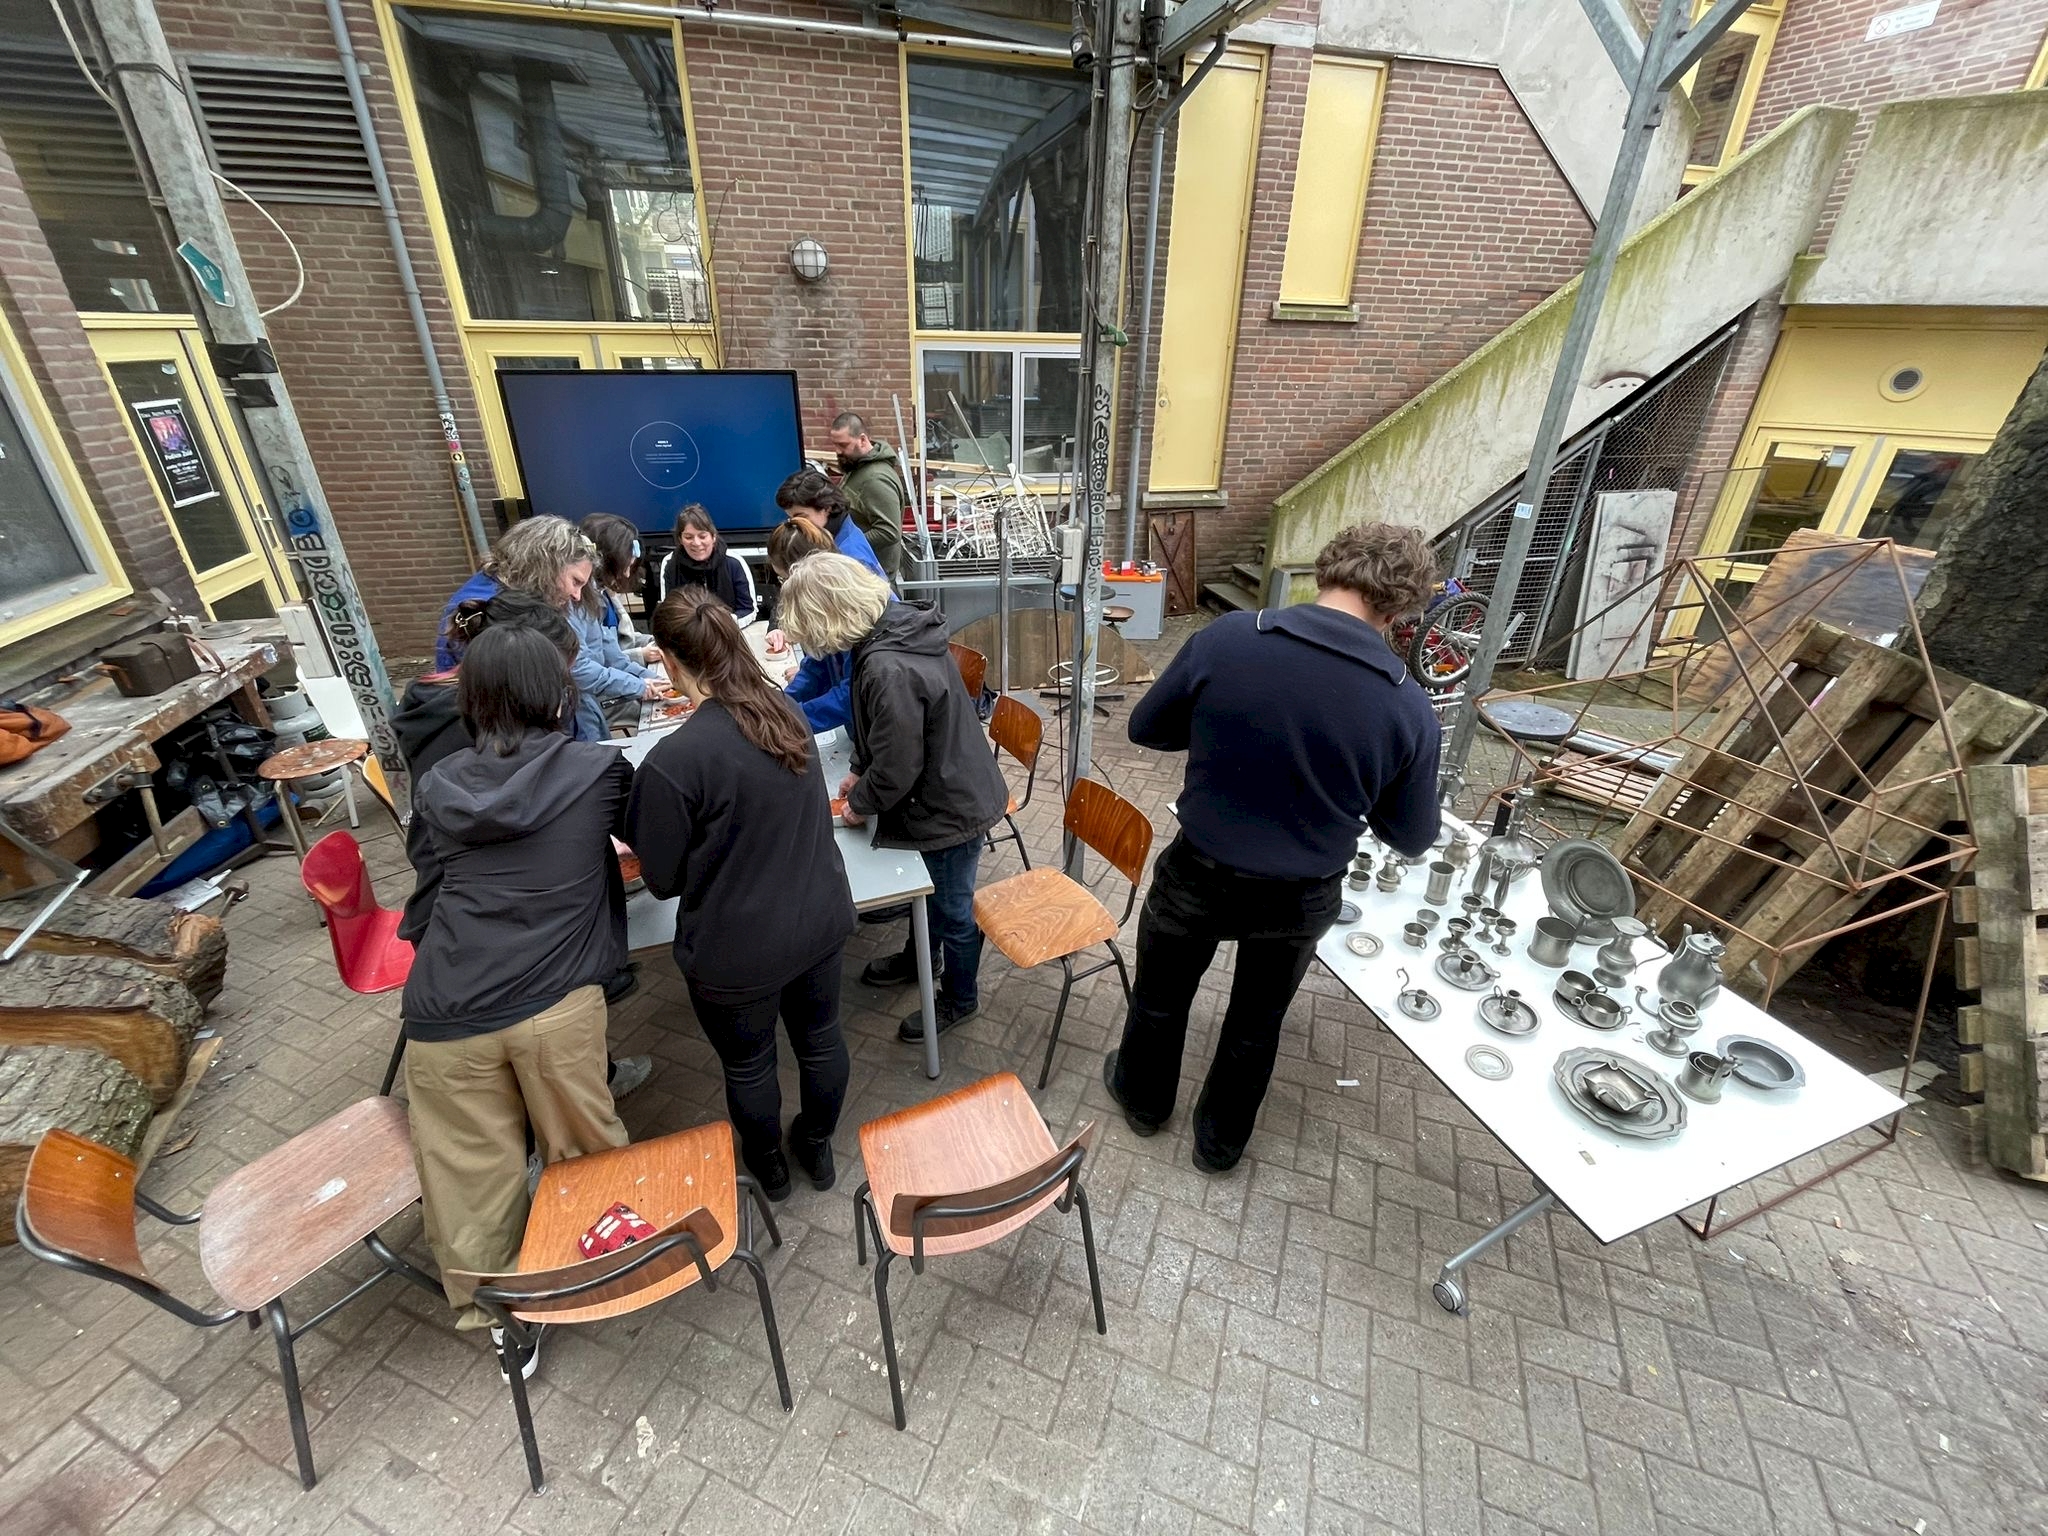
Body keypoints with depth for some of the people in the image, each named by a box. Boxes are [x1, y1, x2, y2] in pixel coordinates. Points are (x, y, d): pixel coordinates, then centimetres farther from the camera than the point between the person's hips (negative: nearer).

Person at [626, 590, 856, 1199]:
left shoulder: (672, 760, -26)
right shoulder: (786, 710, -7)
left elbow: (663, 879, -11)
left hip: (737, 951, -5)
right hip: (820, 921, 6)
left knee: (749, 1063, 22)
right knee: (820, 1036, 25)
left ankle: (768, 1165, 49)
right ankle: (818, 1148, 50)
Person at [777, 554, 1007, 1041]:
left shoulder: (889, 670, -34)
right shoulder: (899, 625, -4)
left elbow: (896, 768, -25)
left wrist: (859, 805, -7)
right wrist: (859, 770, 8)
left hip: (949, 808, -9)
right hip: (953, 789, 9)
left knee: (952, 909, 14)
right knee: (929, 891, 30)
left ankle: (959, 999, 38)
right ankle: (919, 957, 55)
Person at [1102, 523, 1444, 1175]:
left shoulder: (1225, 637, -20)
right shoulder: (1409, 708, -17)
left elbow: (1146, 728, -6)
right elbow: (1412, 838, -4)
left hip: (1198, 874, 0)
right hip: (1301, 899, 1)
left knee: (1161, 992, 27)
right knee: (1256, 1022, 26)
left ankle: (1143, 1098, 53)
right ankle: (1220, 1141, 49)